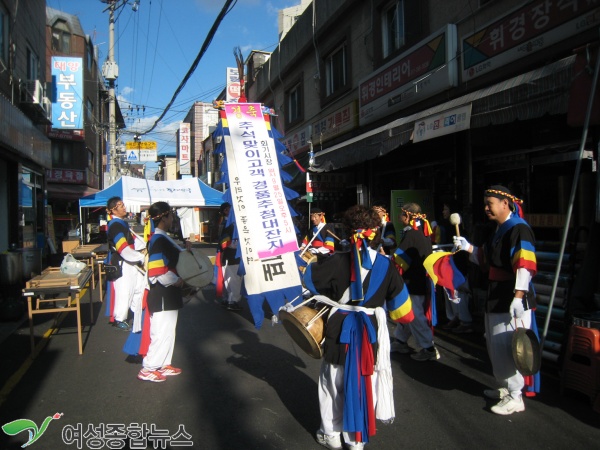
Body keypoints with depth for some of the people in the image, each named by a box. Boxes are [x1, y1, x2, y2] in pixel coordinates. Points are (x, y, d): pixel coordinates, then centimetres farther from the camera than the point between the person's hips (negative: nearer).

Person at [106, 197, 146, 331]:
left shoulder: (122, 223, 12)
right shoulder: (115, 225, -19)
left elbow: (132, 239, 19)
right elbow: (124, 250, -25)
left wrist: (144, 247, 4)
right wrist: (141, 258, -21)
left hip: (131, 262, 10)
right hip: (121, 264, -10)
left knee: (139, 286, 18)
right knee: (124, 291, -2)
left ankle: (137, 313, 35)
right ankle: (119, 319, 15)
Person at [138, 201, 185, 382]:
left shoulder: (162, 238, 11)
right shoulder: (158, 241, -20)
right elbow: (159, 273, -26)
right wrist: (177, 281, -13)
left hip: (167, 295, 10)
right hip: (163, 296, -10)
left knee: (167, 331, 18)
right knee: (162, 332, -1)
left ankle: (163, 365, 29)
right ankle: (148, 369, 11)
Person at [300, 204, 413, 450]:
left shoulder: (338, 261, -16)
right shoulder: (386, 264, -7)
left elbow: (309, 278, -10)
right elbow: (398, 299, 2)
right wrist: (403, 317, 22)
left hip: (341, 329, -2)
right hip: (372, 330, 2)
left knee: (334, 380, 16)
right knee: (364, 381, 15)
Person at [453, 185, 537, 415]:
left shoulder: (519, 229, -16)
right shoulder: (500, 229, 15)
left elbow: (525, 265, -26)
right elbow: (486, 259, 23)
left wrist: (518, 296, -32)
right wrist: (468, 248, 10)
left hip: (512, 299, -10)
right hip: (496, 297, 10)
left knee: (508, 347, -3)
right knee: (496, 345, 19)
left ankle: (515, 398, 11)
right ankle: (504, 387, 35)